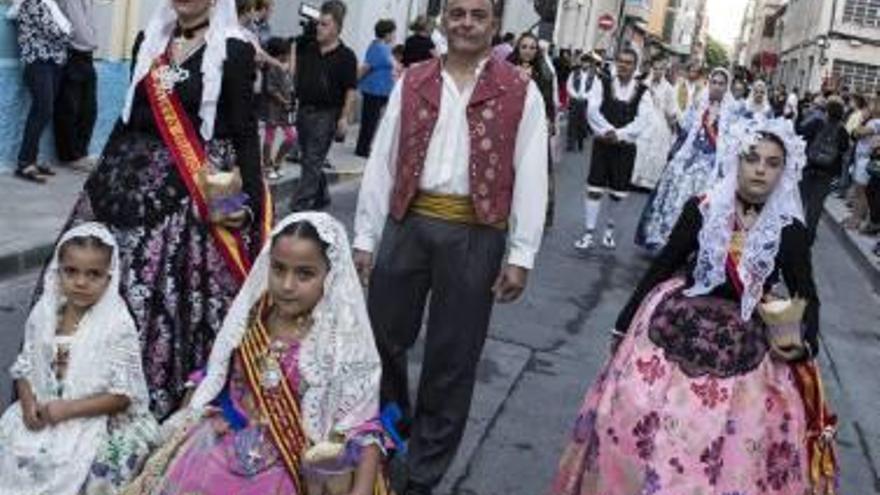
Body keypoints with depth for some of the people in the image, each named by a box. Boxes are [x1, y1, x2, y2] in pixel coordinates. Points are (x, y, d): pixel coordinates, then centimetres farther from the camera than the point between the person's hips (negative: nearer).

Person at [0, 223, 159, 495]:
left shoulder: (117, 326, -13)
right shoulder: (43, 314, 2)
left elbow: (122, 395, -14)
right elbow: (25, 368, 9)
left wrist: (68, 409, -19)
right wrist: (29, 404, -11)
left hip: (96, 418, -5)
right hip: (42, 412, 5)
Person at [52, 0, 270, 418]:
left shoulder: (234, 50, -6)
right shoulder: (149, 41, 11)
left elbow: (245, 135, -7)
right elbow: (128, 117, 15)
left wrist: (250, 202, -15)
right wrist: (100, 177, 16)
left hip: (199, 192, -5)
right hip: (133, 181, 6)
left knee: (179, 296, -4)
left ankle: (184, 405, 13)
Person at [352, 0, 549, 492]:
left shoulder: (521, 92, 0)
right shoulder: (413, 82, 7)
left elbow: (531, 176, -3)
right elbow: (382, 161, 7)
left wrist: (520, 256, -7)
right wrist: (366, 237, 4)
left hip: (475, 235, -2)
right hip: (407, 224, 3)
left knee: (452, 359, 8)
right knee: (384, 338, 12)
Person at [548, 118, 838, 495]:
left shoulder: (790, 231, -4)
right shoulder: (701, 209, -5)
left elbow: (807, 298, 6)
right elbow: (662, 267, 2)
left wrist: (803, 344, -14)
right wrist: (624, 326, 6)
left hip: (745, 348, 0)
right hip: (678, 329, 0)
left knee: (736, 446, -1)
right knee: (638, 421, 1)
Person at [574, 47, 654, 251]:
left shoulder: (643, 92, 0)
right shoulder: (603, 85, 1)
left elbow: (642, 120, -10)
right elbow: (592, 111, -9)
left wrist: (619, 134, -21)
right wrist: (607, 131, -22)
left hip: (626, 147, 1)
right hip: (602, 144, -1)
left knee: (618, 192, 7)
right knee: (595, 189, -4)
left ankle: (609, 228, 30)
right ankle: (589, 234, 3)